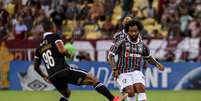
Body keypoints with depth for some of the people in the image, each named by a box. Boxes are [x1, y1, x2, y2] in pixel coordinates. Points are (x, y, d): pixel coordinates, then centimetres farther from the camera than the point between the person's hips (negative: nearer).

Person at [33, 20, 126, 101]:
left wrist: (44, 76, 38)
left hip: (53, 77, 6)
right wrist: (69, 54, 6)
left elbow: (36, 67, 23)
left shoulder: (39, 47, 18)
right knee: (93, 80, 0)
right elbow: (62, 50, -16)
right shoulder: (54, 37, 1)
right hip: (64, 71, -6)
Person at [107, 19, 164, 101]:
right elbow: (110, 55, -5)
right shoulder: (121, 42, -3)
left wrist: (157, 64, 12)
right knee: (130, 91, -24)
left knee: (141, 88, -25)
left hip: (136, 72, 3)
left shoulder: (142, 45, 10)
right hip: (123, 73, -3)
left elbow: (148, 57, 28)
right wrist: (114, 69, -16)